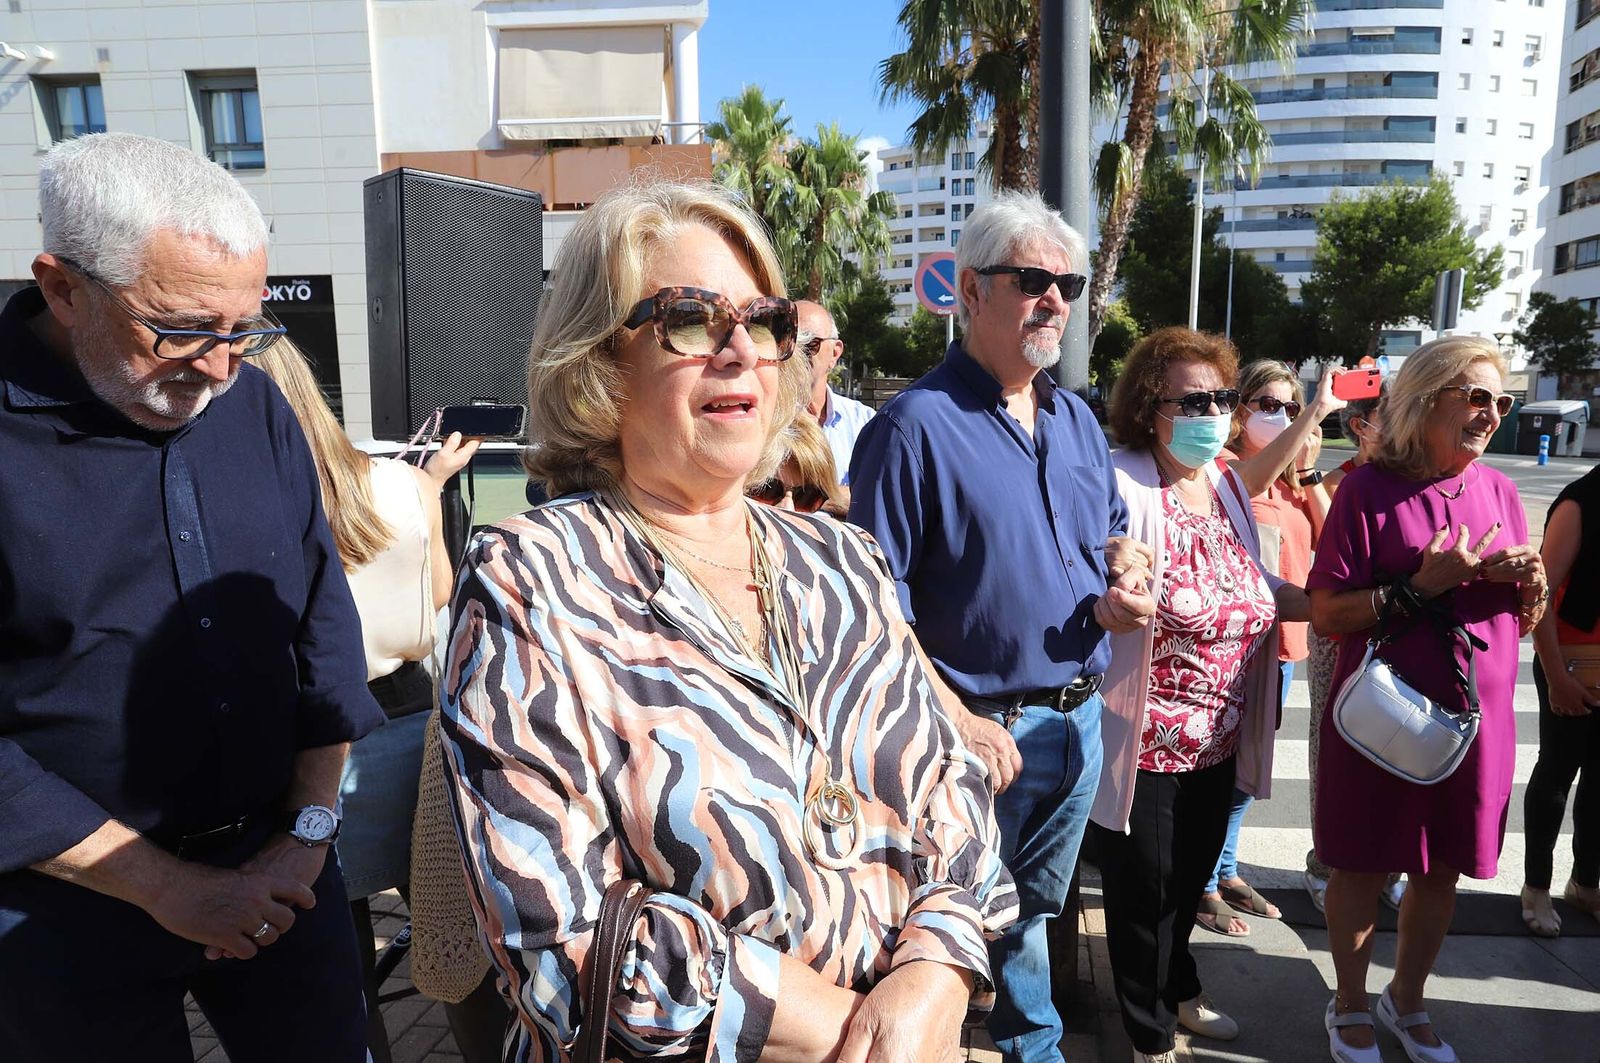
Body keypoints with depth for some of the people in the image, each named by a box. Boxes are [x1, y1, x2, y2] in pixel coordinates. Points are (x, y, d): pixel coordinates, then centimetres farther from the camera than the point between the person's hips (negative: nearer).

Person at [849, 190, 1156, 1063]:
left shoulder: (1076, 419, 7)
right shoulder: (917, 424, -16)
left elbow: (1114, 530, 19)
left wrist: (1126, 581, -4)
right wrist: (957, 720, -22)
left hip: (1080, 719, 7)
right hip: (985, 729, -6)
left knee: (1033, 912, 26)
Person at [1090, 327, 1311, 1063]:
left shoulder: (1227, 484, 5)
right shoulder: (1121, 486, -19)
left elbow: (1252, 588, 14)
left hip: (1221, 738, 7)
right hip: (1146, 740, -7)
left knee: (1191, 879, 26)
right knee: (1144, 889, 12)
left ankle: (1177, 989, 52)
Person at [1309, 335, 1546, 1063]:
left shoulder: (1498, 490, 5)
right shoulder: (1369, 489, -11)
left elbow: (1526, 621, 12)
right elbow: (1327, 614, -15)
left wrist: (1527, 584, -9)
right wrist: (1423, 586, -22)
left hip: (1476, 718, 5)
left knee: (1441, 869, 17)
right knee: (1364, 867, 9)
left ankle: (1406, 1001, 39)